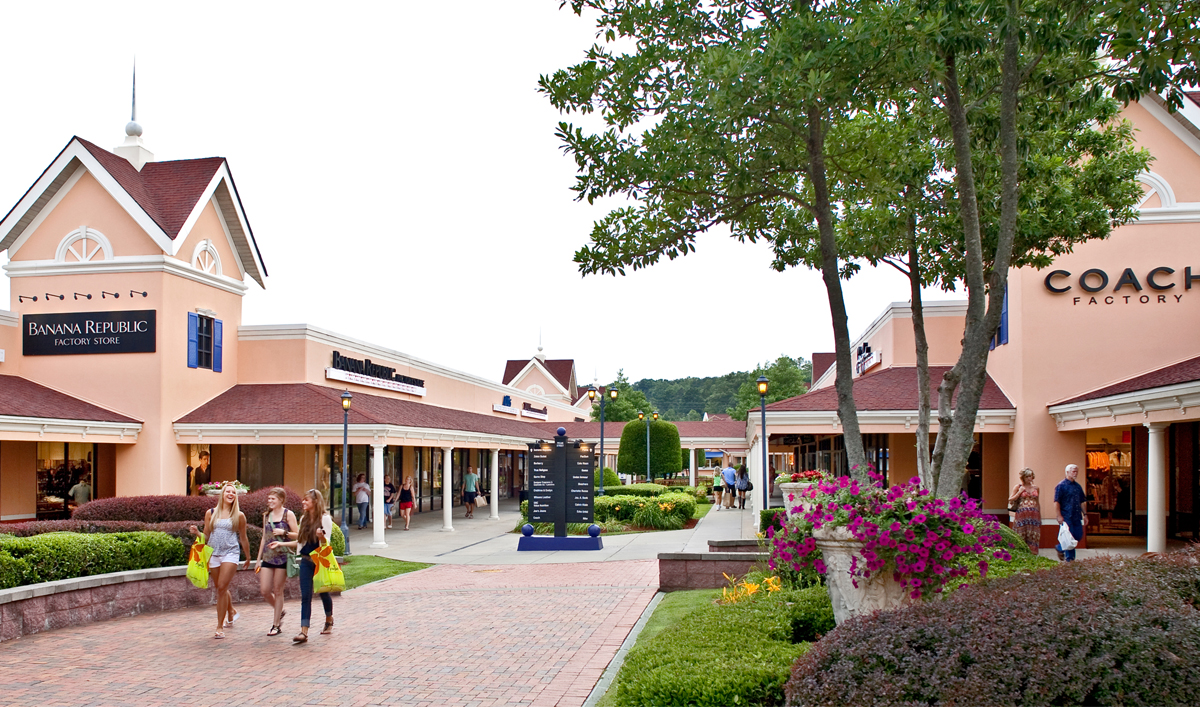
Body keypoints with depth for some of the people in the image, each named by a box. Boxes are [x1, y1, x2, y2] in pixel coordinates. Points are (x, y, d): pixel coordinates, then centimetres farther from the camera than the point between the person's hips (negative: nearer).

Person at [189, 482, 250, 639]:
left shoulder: (239, 516, 2)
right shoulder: (210, 513, 7)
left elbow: (243, 539, 10)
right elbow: (206, 537, 10)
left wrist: (248, 558, 16)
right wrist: (197, 532, -10)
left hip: (230, 554, -3)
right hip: (214, 554, 3)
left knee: (222, 588, -13)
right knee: (222, 589, 14)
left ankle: (220, 626, -6)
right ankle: (231, 613, 43)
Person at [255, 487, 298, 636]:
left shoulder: (288, 514, -3)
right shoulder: (266, 515, 12)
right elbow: (264, 538, 18)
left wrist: (284, 532, -18)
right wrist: (259, 559, 17)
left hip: (282, 556, -5)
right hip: (268, 557, 5)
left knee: (278, 591, 0)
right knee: (264, 590, 0)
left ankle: (276, 624, 11)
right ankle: (280, 612, 27)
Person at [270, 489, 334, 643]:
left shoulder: (325, 519, -7)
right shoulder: (304, 519, 11)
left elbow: (326, 543, -10)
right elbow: (300, 542, 18)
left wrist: (321, 536, -31)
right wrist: (281, 543, 14)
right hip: (306, 561, 5)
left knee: (323, 592, 10)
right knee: (305, 596, -4)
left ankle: (329, 620, 36)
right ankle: (304, 631, -8)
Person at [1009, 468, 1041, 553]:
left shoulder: (1036, 488, 14)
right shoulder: (1018, 487, 5)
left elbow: (1038, 502, 20)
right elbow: (1010, 500, 1)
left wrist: (1040, 516, 17)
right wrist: (1019, 492, -6)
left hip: (1034, 516, 3)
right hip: (1022, 515, -3)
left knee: (1033, 536, -1)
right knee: (1021, 536, -5)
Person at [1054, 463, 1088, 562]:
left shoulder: (1078, 486, 16)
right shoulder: (1061, 485, -6)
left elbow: (1083, 501, 22)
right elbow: (1056, 502, -11)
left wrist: (1085, 514, 14)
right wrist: (1059, 516, -17)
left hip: (1076, 516, 7)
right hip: (1066, 516, -7)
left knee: (1079, 535, 6)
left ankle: (1060, 548, 23)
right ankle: (1069, 558, 9)